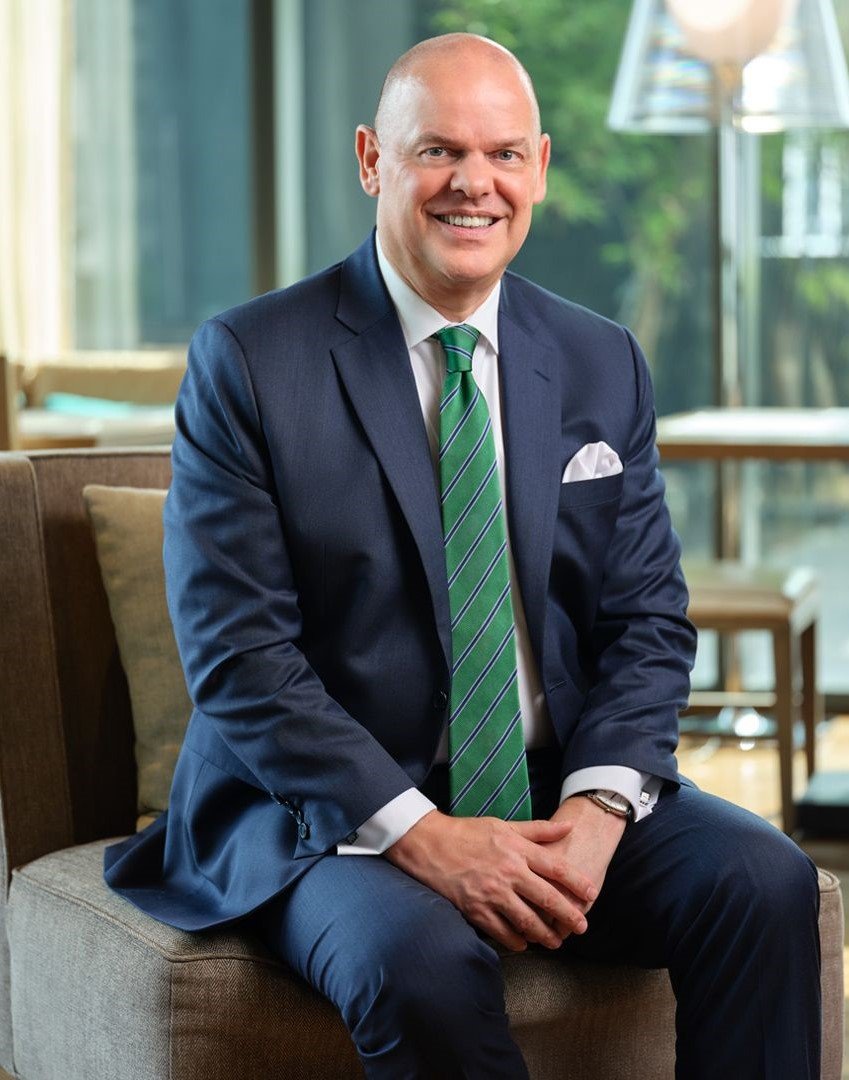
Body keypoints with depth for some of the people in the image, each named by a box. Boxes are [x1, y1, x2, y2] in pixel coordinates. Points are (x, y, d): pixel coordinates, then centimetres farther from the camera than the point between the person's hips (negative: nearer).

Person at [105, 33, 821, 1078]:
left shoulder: (603, 364, 10)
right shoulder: (249, 363, -5)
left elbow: (648, 619, 8)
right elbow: (237, 659, -11)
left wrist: (597, 807, -12)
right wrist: (420, 833, -21)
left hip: (559, 799, 5)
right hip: (329, 813, -4)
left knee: (764, 881, -21)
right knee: (423, 964, -35)